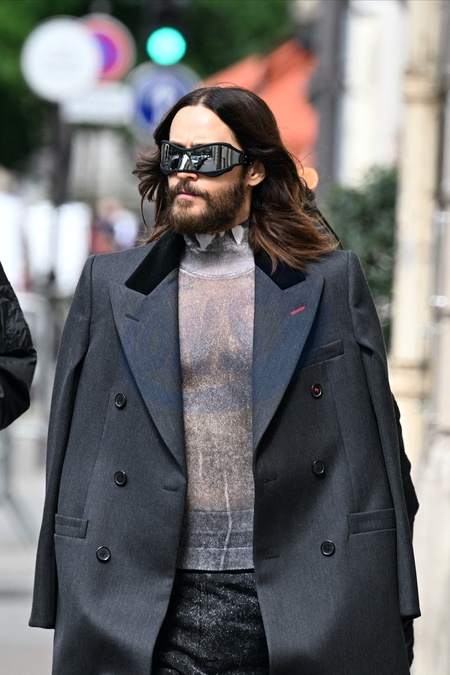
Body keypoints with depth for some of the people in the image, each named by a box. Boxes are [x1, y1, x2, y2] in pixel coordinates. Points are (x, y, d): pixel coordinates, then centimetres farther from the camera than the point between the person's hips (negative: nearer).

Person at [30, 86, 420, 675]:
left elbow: (380, 443, 7)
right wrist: (62, 607, 5)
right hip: (148, 611, 1)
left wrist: (395, 605, 2)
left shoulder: (332, 280, 8)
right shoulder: (109, 284, 11)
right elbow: (71, 459, 10)